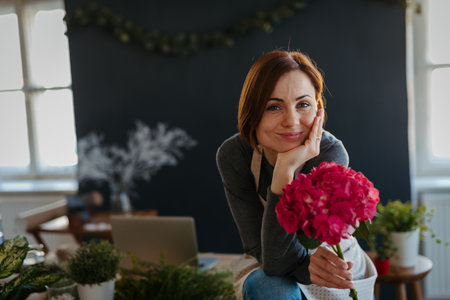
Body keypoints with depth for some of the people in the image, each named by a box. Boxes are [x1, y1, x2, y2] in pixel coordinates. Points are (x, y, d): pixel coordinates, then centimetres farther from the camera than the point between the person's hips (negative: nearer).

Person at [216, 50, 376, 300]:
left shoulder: (330, 153, -28)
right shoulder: (232, 155, -21)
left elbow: (276, 261, -33)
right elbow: (258, 246, -21)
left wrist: (286, 170, -44)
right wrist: (305, 264, -40)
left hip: (335, 266, 1)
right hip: (263, 267, 0)